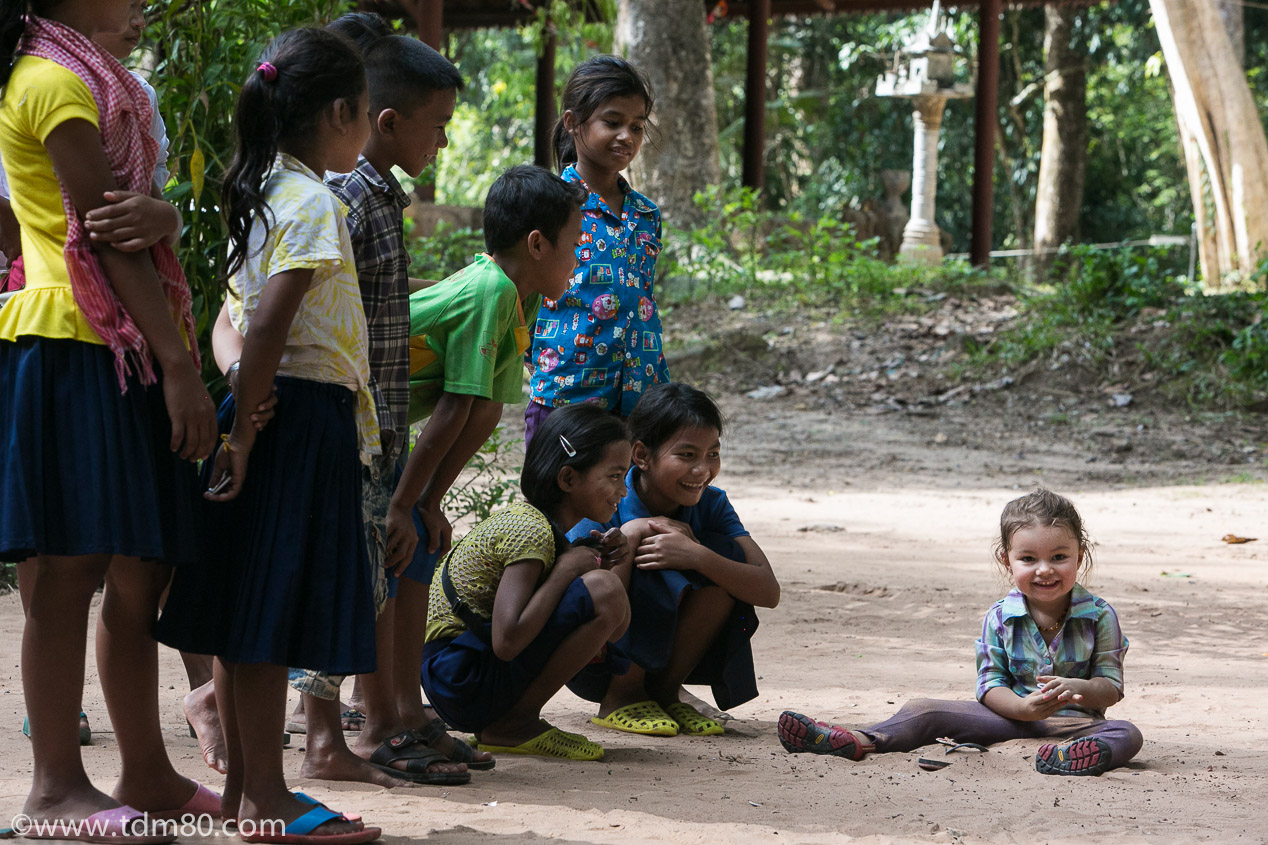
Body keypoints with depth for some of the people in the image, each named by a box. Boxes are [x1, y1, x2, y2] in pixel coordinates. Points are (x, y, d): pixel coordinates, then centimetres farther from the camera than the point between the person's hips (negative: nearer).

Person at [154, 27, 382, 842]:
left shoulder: (264, 191, 15)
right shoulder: (315, 203, -14)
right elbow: (268, 325, -21)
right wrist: (246, 431, -20)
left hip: (275, 414, 9)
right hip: (305, 418, -9)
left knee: (245, 616, 12)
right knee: (268, 616, -6)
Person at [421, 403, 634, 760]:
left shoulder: (528, 518, 14)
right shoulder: (531, 531, -16)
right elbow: (507, 641, -28)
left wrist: (617, 564, 2)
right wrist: (567, 569, -16)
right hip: (460, 674, -10)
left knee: (613, 620, 13)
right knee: (604, 591, -20)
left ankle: (510, 719, 6)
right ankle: (514, 723, -11)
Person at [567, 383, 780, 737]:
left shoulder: (711, 505, -8)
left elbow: (769, 592, -19)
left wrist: (697, 556, -34)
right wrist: (632, 533, -30)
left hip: (659, 654, 4)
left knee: (726, 553, -17)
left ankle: (665, 690, -4)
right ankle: (621, 697, -9)